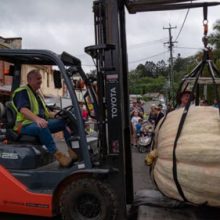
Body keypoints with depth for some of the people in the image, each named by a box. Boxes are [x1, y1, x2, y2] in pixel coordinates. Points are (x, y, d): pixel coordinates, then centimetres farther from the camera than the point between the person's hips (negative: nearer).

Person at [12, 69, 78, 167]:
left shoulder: (37, 93, 21)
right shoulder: (22, 92, -7)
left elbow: (45, 112, 21)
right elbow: (23, 109, -26)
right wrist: (37, 119, -45)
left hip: (41, 123, 8)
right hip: (25, 125, -8)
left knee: (65, 121, -8)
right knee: (42, 127, -40)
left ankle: (72, 150, -19)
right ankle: (57, 155, -40)